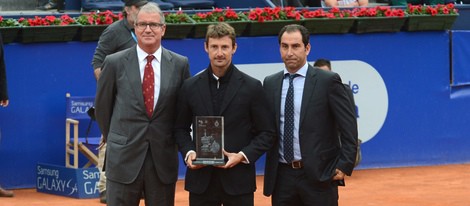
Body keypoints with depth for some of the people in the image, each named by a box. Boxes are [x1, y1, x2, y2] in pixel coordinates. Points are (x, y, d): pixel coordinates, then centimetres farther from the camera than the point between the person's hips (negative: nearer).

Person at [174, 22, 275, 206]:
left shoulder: (252, 87, 0)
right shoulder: (190, 87, 6)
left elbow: (266, 133, 2)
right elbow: (181, 128, 15)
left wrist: (243, 155, -13)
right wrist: (188, 152, -4)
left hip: (238, 178, -2)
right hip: (201, 179, 2)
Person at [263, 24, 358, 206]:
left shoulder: (328, 81, -3)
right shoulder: (270, 83, 10)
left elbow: (349, 127, -4)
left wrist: (345, 166, -10)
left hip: (318, 175, -4)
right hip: (282, 176, 4)